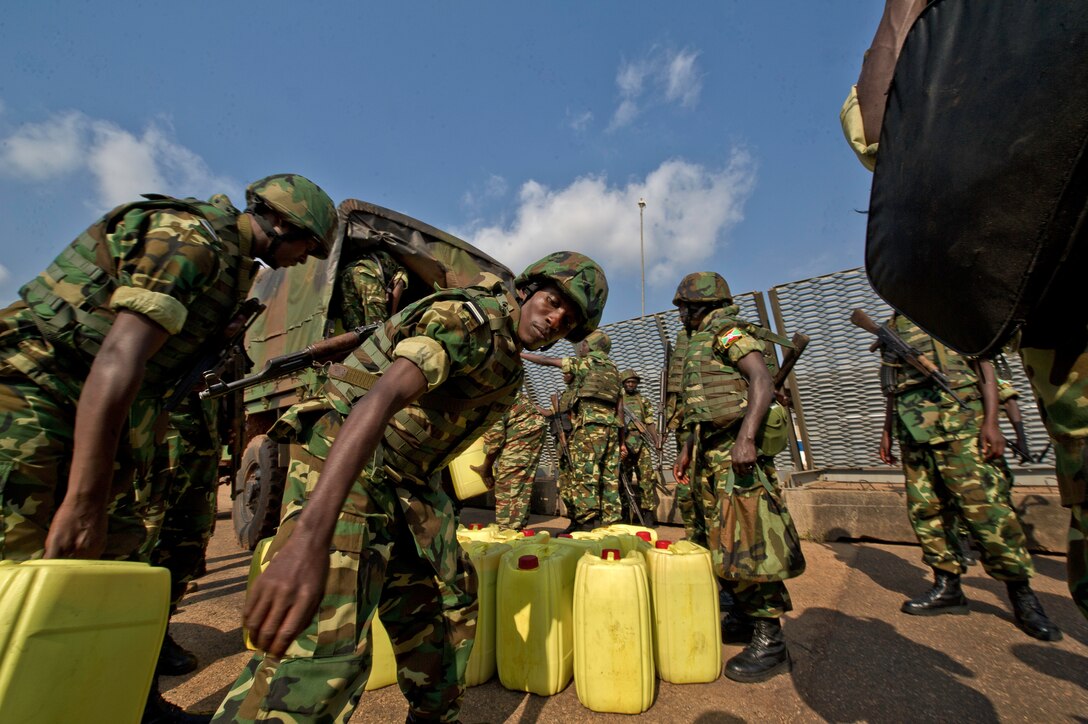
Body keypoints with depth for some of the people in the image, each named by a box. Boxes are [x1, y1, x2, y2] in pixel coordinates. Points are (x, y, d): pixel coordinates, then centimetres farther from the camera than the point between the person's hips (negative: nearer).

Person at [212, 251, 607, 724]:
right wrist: (310, 538, -45)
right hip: (345, 469, -9)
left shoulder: (509, 363, 11)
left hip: (412, 484, 9)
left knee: (447, 606, 17)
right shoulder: (465, 318, -20)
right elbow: (381, 398, -36)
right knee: (327, 650, -17)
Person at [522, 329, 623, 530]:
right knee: (609, 475, 6)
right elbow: (617, 404, 19)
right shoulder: (613, 368, 22)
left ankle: (588, 520, -9)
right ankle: (611, 521, 7)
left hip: (589, 422, -6)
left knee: (584, 473, -6)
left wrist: (519, 353, 15)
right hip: (611, 424, 7)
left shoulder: (585, 362, 5)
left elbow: (546, 361, 6)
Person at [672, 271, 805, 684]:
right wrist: (687, 450, 22)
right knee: (718, 540, 14)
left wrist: (746, 437, -30)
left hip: (734, 450, -10)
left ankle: (770, 643, 4)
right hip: (710, 451, 10)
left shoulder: (728, 332, -5)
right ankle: (743, 615, 28)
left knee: (744, 541, -7)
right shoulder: (700, 344, 23)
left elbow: (763, 382, -19)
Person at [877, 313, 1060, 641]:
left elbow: (984, 362, -2)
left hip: (955, 418, -5)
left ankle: (1022, 593, 8)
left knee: (982, 506, -8)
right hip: (911, 426, 5)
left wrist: (991, 422, -12)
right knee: (924, 509, 5)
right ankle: (947, 587, 15)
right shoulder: (893, 325, 21)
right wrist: (887, 430, 18)